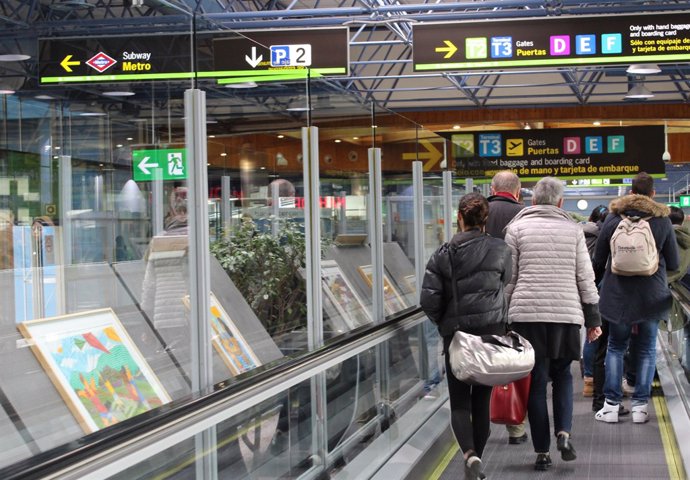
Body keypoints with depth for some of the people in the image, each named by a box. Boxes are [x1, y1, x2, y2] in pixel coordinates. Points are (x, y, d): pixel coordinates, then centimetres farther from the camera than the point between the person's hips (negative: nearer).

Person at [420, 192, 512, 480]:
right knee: (482, 400, 12)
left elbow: (429, 299, -5)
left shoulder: (444, 254, -3)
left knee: (459, 402, 4)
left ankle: (470, 455, -18)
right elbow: (509, 289, 4)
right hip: (491, 333, 1)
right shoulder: (500, 251, -2)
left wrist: (444, 324, 10)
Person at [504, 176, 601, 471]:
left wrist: (502, 316, 8)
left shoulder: (517, 228, 4)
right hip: (567, 313, 1)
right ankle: (563, 433, -4)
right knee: (562, 374, 18)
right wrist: (593, 318, 12)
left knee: (536, 382, 4)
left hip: (527, 313, -1)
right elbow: (585, 277, 6)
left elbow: (509, 277, 2)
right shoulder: (573, 230, 8)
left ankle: (542, 453, 5)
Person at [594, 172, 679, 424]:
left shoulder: (613, 218, 0)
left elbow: (598, 261, 6)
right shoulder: (662, 220, -2)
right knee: (646, 349, 8)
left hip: (618, 294, 1)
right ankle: (640, 405, 5)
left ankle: (611, 404, 5)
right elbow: (674, 264, 4)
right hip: (652, 296, -1)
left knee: (615, 347, 10)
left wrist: (597, 281, 24)